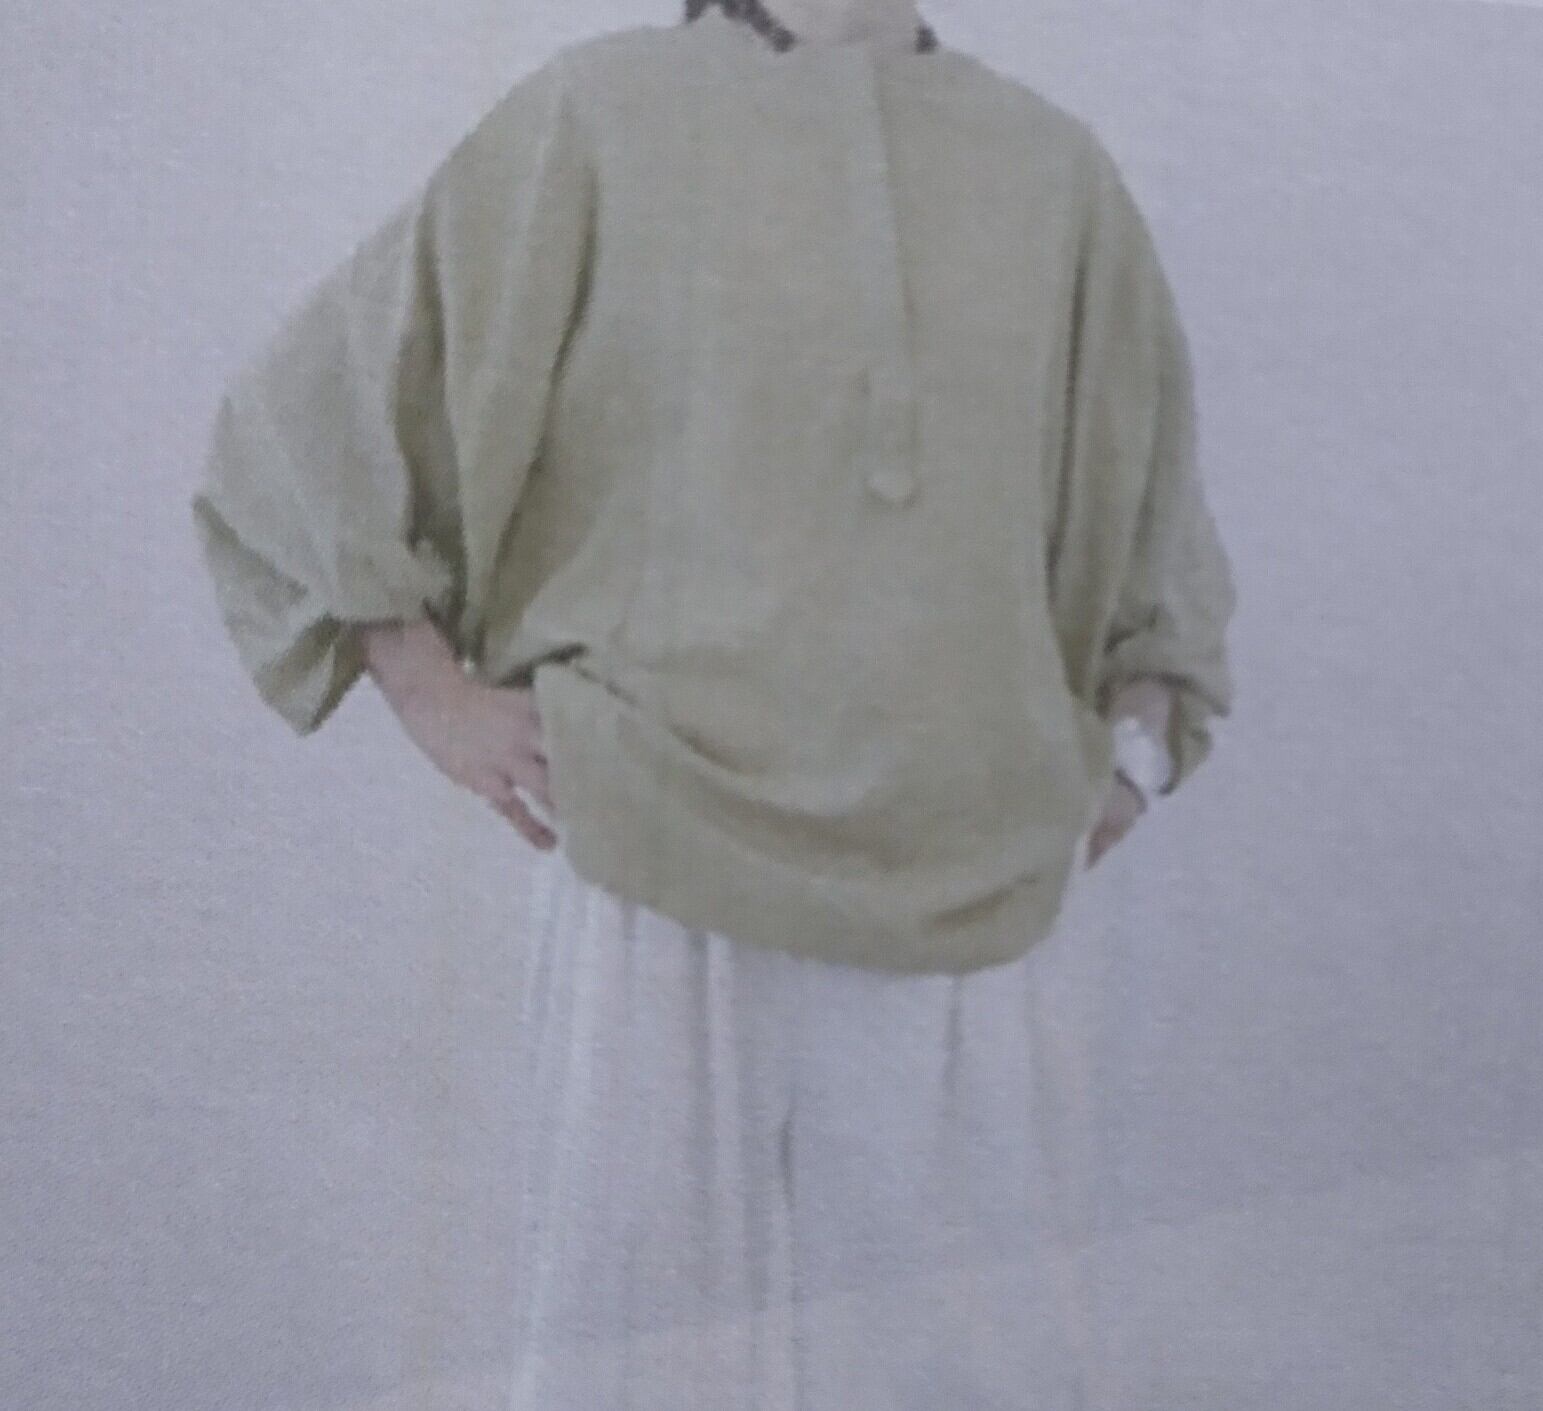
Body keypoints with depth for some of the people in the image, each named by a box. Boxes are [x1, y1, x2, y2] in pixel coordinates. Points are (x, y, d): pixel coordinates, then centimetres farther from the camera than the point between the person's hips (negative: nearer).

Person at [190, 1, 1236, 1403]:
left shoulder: (1058, 170, 7)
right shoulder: (599, 119, -2)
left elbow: (1155, 547, 22)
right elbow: (303, 433, 4)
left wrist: (1126, 762, 9)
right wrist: (442, 706, -3)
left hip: (943, 910, 3)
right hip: (672, 880, -3)